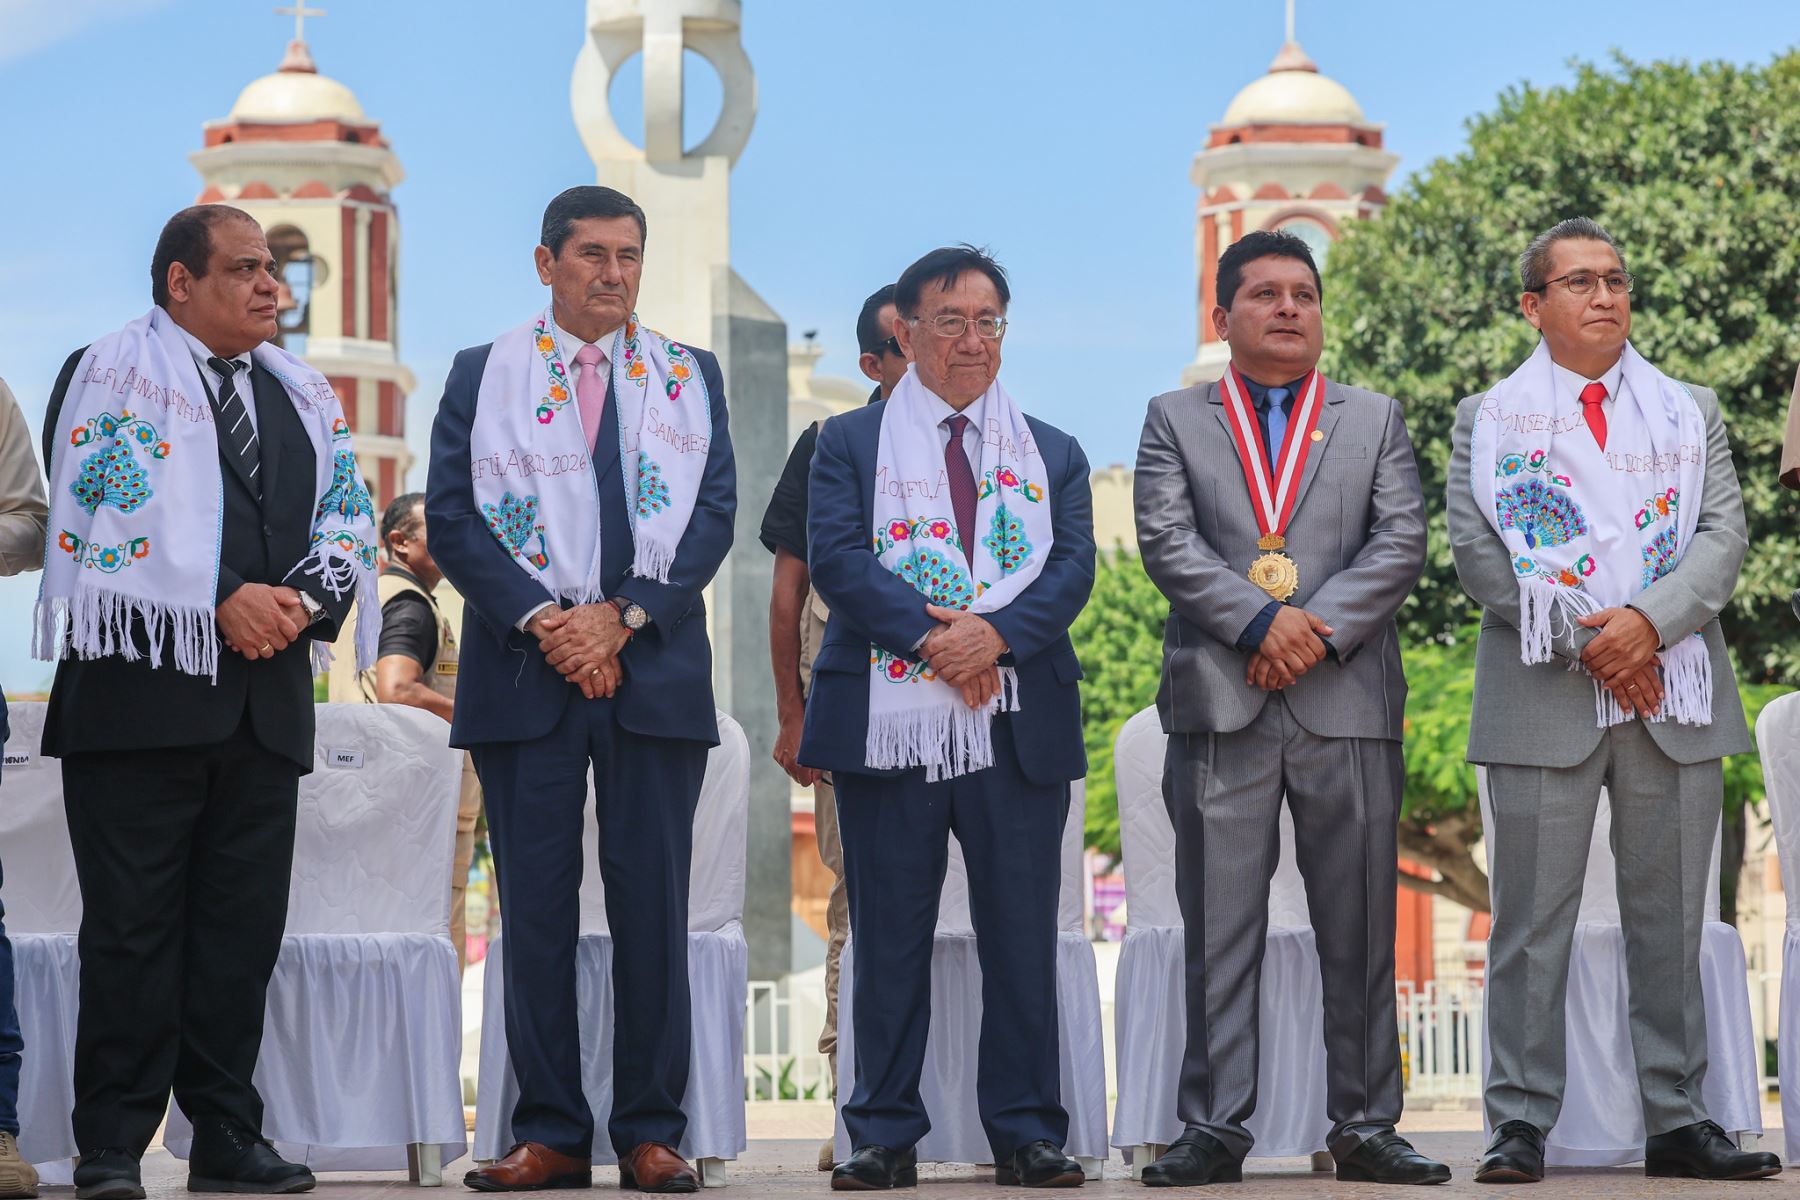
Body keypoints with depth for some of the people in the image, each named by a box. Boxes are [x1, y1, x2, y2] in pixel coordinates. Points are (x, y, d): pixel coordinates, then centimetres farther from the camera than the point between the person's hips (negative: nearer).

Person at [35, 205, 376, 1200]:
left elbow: (348, 518, 14)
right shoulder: (109, 375, 0)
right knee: (133, 926, -4)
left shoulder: (303, 396, 19)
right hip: (140, 695, -5)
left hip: (266, 704, 5)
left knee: (244, 928, 6)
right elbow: (106, 511, -10)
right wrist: (222, 601, -16)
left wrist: (304, 599, -6)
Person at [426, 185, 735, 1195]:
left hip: (655, 664, 1)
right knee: (537, 904, 0)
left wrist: (624, 616, -9)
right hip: (526, 671, -1)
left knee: (654, 903, 0)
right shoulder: (484, 375, 9)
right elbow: (452, 515, 1)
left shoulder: (691, 377, 12)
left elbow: (714, 512, 3)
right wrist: (540, 620, -11)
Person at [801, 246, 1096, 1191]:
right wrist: (932, 635, -16)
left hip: (1020, 725, 2)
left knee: (1022, 936, 2)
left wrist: (994, 633, -15)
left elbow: (1073, 568, 3)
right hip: (888, 721, -2)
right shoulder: (849, 442, 10)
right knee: (890, 937, 2)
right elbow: (835, 555, -4)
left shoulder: (1053, 456, 16)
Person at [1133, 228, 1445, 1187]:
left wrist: (1320, 630, -12)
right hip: (1218, 705, -1)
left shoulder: (1375, 420, 15)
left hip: (1349, 706, 1)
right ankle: (1213, 1128, 4)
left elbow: (1401, 544, 2)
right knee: (1218, 929, -1)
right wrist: (1261, 622, -14)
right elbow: (1167, 541, -2)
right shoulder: (1175, 421, 12)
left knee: (1359, 930, 2)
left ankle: (1365, 1127, 9)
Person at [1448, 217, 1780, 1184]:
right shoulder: (1488, 418, 8)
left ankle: (1677, 1122, 9)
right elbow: (1479, 557, -3)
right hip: (1544, 698, -2)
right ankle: (1520, 1123, 1)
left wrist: (1649, 621, -14)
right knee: (1532, 922, -3)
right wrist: (1583, 639, -12)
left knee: (1670, 921, 5)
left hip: (1674, 698, 2)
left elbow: (1721, 539, 3)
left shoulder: (1691, 413, 15)